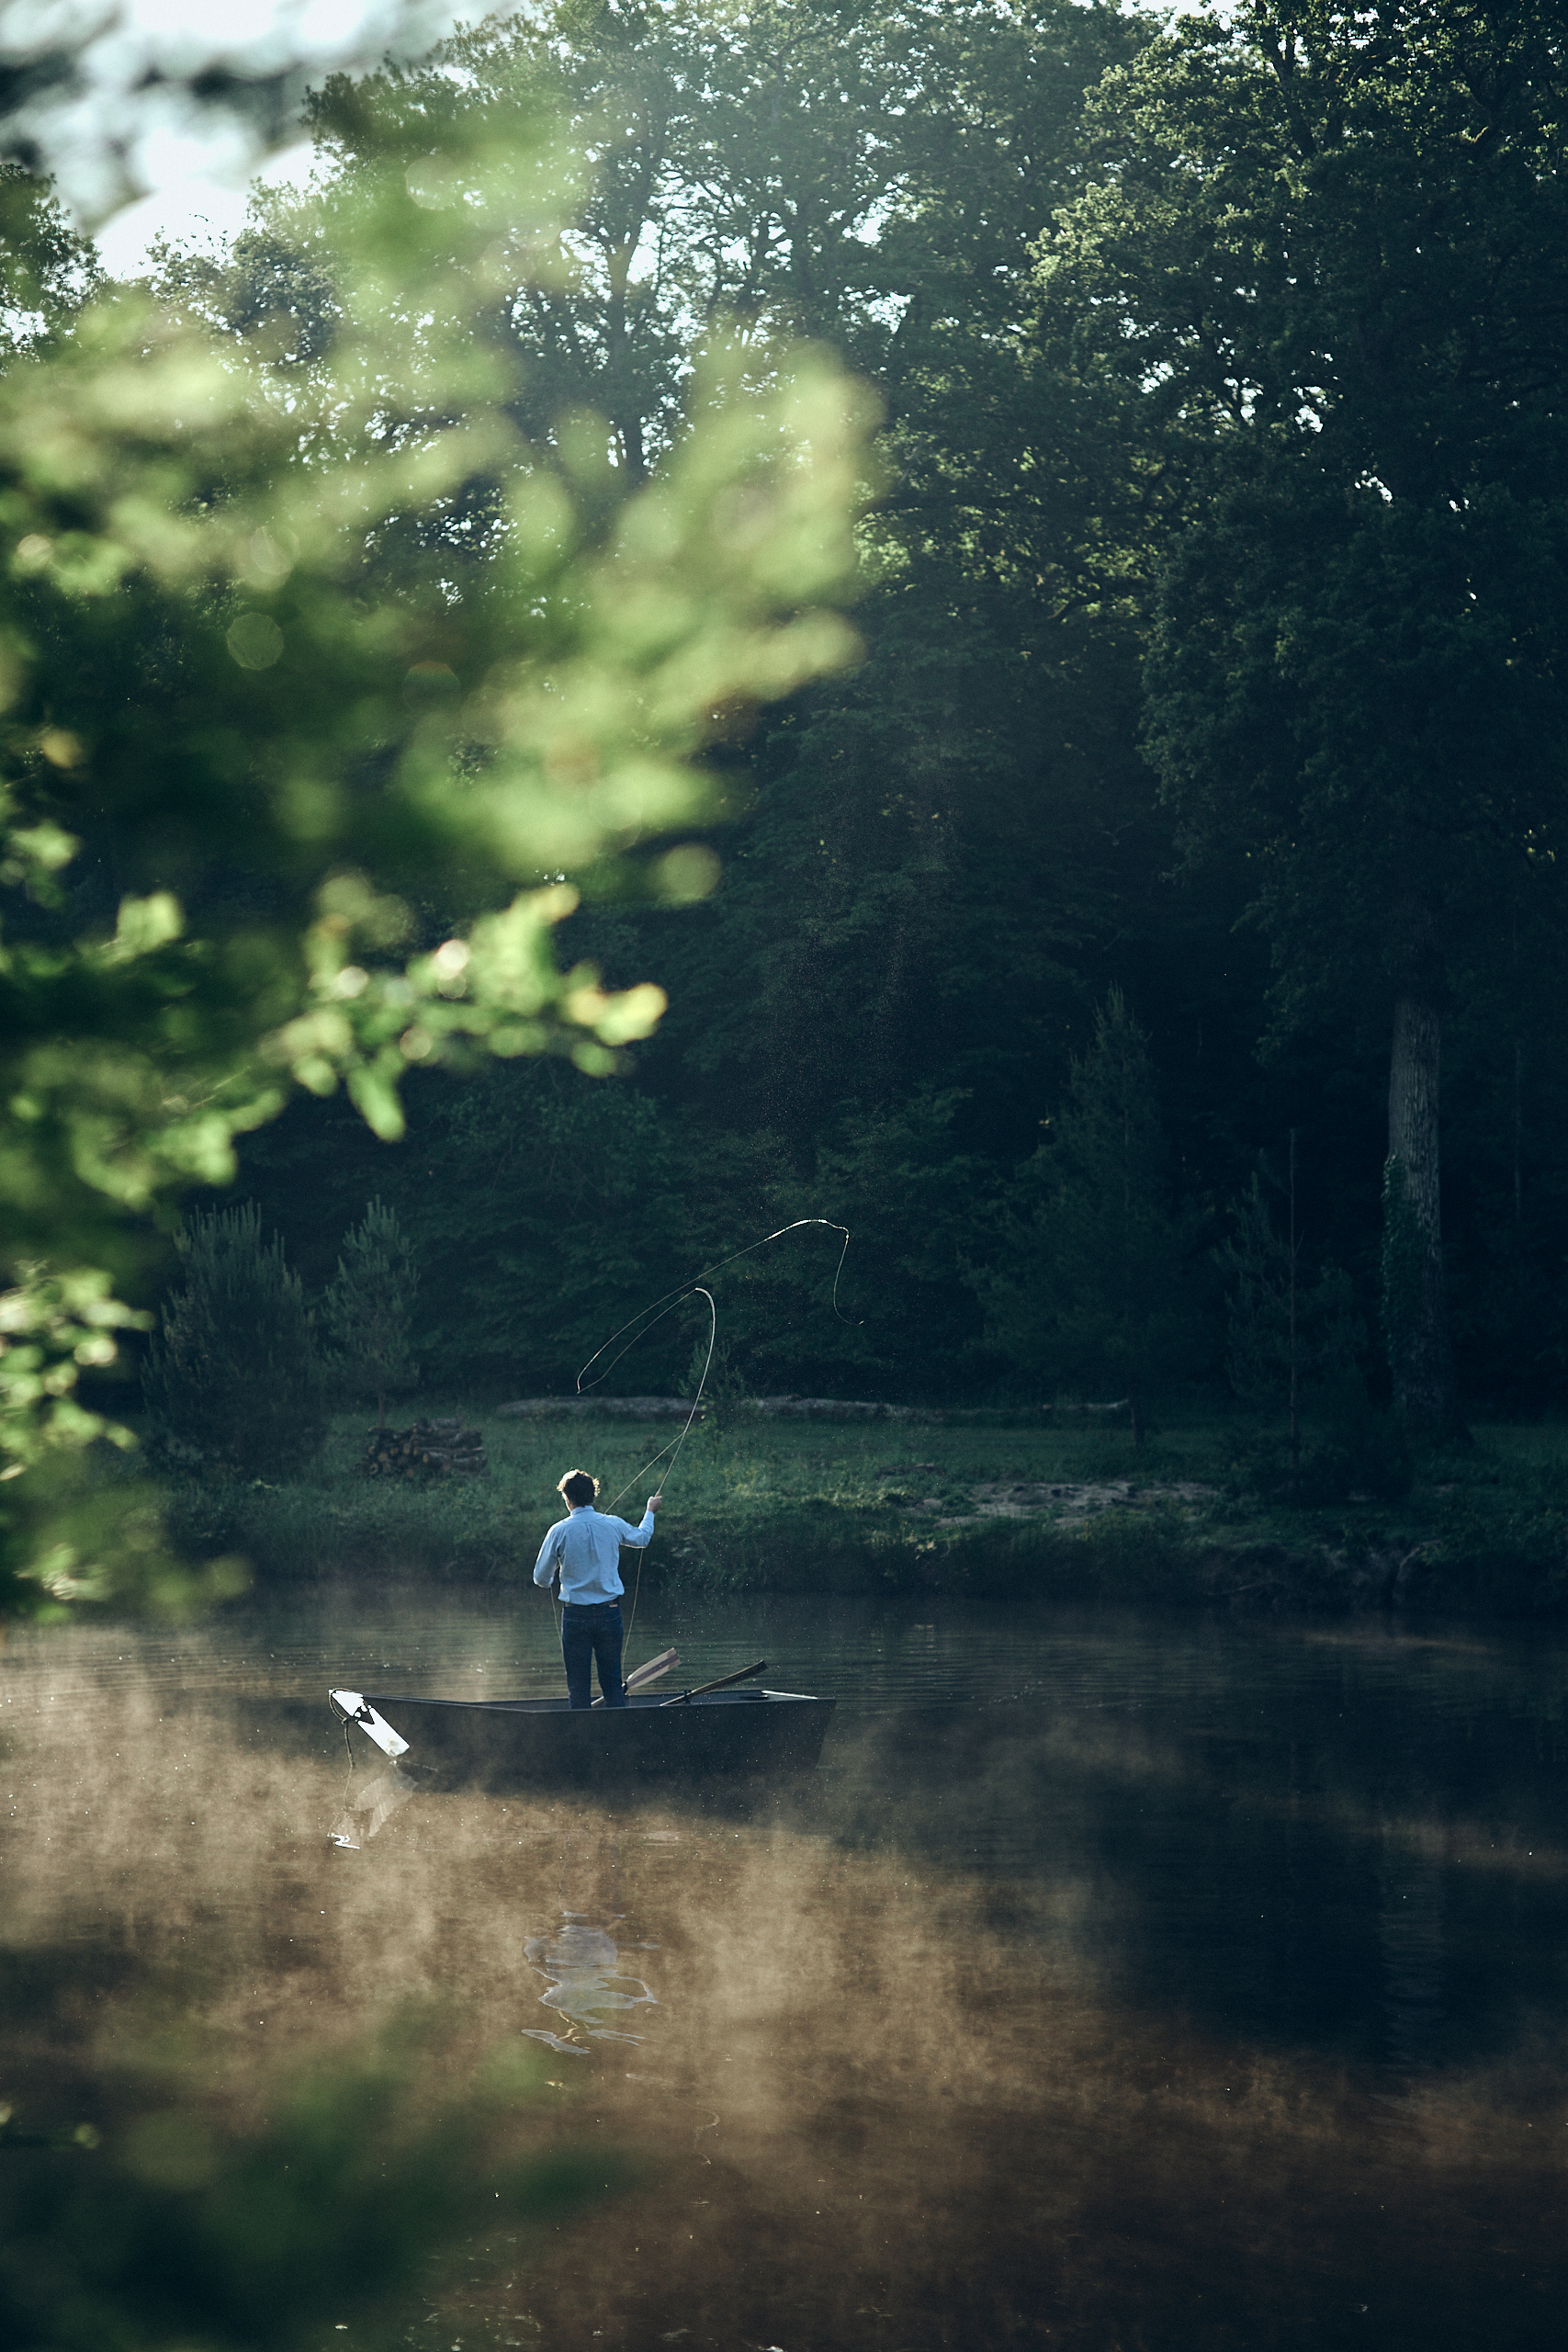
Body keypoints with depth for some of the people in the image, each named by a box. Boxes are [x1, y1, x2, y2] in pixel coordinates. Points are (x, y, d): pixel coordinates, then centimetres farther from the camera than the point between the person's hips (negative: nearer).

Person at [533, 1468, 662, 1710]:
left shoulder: (560, 1531, -8)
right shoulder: (613, 1525, -1)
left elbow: (541, 1578, 0)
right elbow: (642, 1538, 22)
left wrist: (553, 1578, 26)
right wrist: (650, 1511, 42)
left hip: (575, 1615, -2)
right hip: (609, 1613, 2)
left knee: (577, 1684, 4)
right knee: (612, 1681, 7)